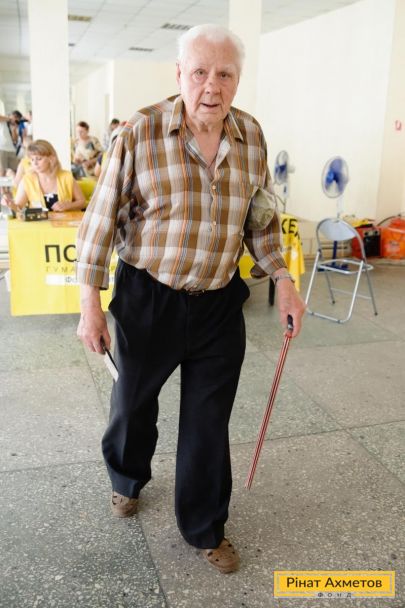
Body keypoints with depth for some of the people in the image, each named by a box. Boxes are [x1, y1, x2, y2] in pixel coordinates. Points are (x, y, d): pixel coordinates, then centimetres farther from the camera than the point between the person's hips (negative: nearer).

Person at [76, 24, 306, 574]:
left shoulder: (251, 136, 0)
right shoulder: (140, 134, -13)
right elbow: (102, 220, -9)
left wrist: (282, 279, 2)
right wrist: (90, 304, -9)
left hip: (219, 303, 3)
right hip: (147, 298, -2)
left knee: (209, 422, 10)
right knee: (133, 402, 19)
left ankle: (205, 528, 32)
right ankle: (127, 481, 51)